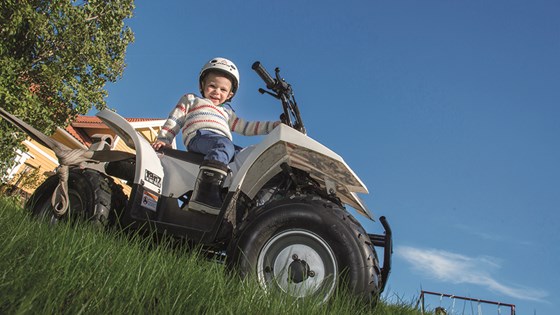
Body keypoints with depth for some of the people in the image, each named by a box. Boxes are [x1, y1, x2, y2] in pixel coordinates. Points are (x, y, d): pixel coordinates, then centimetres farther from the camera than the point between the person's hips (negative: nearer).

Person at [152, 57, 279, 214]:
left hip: (224, 143, 6)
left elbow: (247, 127, 33)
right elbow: (175, 119, 19)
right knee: (225, 145, -39)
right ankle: (204, 192, -59)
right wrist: (163, 139, 2)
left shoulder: (226, 112, 42)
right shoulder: (191, 99, 32)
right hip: (200, 137, -6)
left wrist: (273, 125, 23)